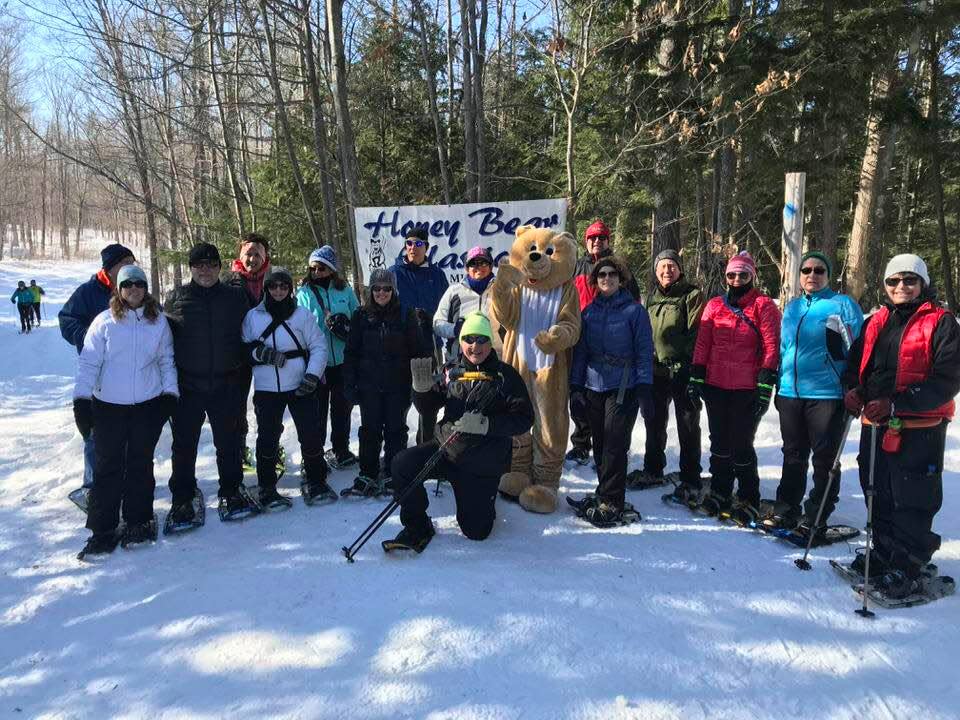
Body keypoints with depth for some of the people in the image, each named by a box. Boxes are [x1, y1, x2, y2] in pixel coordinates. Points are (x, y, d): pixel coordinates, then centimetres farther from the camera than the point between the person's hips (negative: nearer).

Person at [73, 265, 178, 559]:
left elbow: (166, 360, 11)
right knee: (108, 467, 3)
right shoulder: (104, 322, -3)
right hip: (108, 406, -1)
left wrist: (170, 392, 4)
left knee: (141, 464, 9)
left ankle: (138, 521, 21)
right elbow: (89, 363, -3)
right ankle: (102, 530, 12)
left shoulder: (159, 321, 4)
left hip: (149, 405, 1)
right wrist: (81, 399, -9)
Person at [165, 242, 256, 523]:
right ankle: (182, 497, 22)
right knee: (184, 444, 8)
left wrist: (243, 381, 4)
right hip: (187, 386, 0)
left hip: (226, 386, 0)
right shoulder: (177, 298, 3)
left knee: (229, 442, 9)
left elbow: (246, 339, 7)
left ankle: (231, 491, 25)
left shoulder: (235, 297, 4)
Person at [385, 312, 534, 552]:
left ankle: (483, 502, 40)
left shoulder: (505, 376, -5)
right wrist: (422, 386, -13)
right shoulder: (453, 371, 5)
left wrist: (485, 424, -24)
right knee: (403, 463, -22)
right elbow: (428, 405, 10)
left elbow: (524, 419, -11)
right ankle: (417, 528, -2)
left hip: (483, 464, -3)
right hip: (445, 448, 3)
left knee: (476, 531, 3)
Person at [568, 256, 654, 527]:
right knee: (599, 445, 8)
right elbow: (580, 351, 14)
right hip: (593, 387, 4)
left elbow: (644, 352, -3)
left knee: (615, 445, -7)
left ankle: (611, 504, -1)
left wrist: (645, 389, -10)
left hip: (623, 388, -4)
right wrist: (575, 386, 9)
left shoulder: (635, 310, 1)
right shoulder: (589, 312, 12)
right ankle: (605, 496, 19)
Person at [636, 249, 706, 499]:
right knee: (654, 421, 17)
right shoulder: (652, 297, 14)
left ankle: (690, 480, 11)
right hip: (656, 369, 7)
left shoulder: (691, 295, -5)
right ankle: (653, 470, 32)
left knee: (687, 425, 2)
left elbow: (696, 333, -13)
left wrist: (687, 363, -20)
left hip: (682, 371, -6)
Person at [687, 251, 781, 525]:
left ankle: (748, 500, 13)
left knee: (741, 445, -1)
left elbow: (771, 347, -5)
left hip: (747, 389, -4)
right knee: (719, 442, 13)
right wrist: (696, 378, 5)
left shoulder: (764, 306, -1)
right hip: (715, 386, 4)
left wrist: (766, 385, -11)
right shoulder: (715, 305, 10)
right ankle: (719, 493, 26)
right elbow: (702, 344, 9)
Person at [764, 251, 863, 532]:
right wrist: (779, 386, 17)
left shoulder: (843, 305, -3)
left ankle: (816, 515, 15)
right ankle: (786, 508, 26)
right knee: (793, 454, 15)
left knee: (825, 458, 4)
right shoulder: (791, 308, 13)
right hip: (790, 393, 5)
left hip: (827, 394, -5)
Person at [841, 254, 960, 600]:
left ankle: (907, 569, 11)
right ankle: (883, 555, 30)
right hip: (876, 426, 6)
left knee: (912, 501, 0)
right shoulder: (876, 323, 13)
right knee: (879, 496, 15)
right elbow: (857, 362, 20)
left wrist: (896, 404, -23)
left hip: (920, 429, -6)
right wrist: (854, 390, -2)